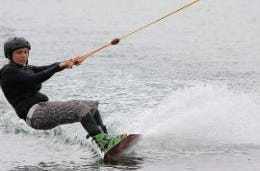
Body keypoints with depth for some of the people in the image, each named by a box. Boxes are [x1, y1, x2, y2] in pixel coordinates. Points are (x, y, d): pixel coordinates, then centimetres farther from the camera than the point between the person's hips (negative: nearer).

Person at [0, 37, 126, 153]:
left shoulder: (26, 69, 23)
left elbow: (49, 68, 8)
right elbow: (36, 79, -20)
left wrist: (71, 62, -8)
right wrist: (60, 66, -25)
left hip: (44, 108, 10)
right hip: (34, 113, -10)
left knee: (92, 105, 8)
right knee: (80, 107, -24)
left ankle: (105, 138, -3)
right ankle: (104, 143, -34)